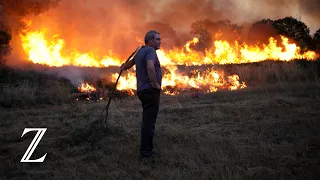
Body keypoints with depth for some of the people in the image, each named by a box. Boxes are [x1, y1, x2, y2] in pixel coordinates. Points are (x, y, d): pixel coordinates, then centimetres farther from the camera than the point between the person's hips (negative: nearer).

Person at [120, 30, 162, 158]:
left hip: (142, 90, 10)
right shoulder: (150, 50, -13)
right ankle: (145, 151, -7)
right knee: (149, 121, -8)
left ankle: (148, 148, 27)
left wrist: (124, 67, 52)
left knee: (147, 120, 18)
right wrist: (155, 84, -19)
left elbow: (132, 62, 34)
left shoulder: (140, 51, 16)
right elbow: (150, 67, -29)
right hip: (151, 90, -10)